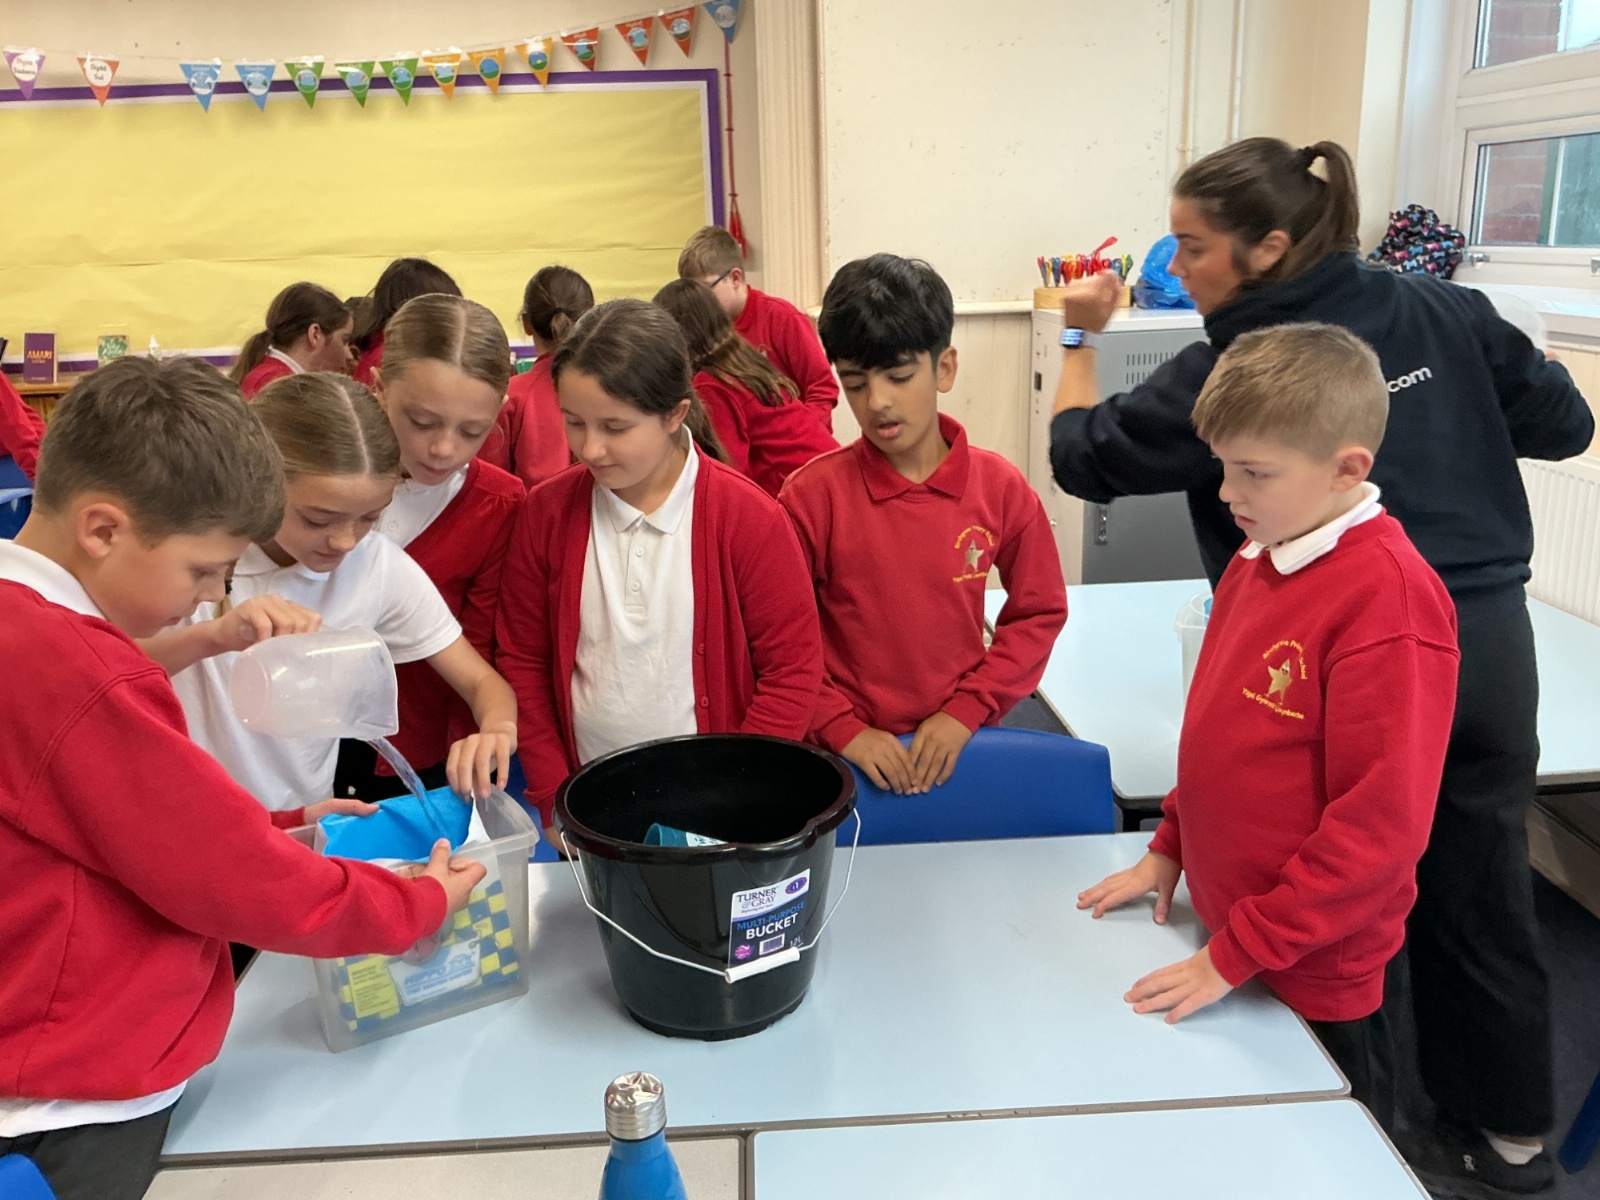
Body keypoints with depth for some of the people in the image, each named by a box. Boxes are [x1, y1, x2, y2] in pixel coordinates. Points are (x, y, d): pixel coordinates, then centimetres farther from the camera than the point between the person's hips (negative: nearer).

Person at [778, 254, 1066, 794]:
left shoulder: (1000, 487, -5)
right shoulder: (813, 493, -11)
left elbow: (1039, 612, 2)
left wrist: (965, 711, -6)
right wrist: (841, 728, -12)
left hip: (962, 743, 2)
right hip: (849, 753, -1)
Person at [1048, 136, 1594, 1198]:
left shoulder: (1230, 372, -14)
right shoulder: (1445, 312, 1)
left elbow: (1083, 457, -4)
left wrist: (1080, 338, 10)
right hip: (1492, 639, 5)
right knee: (1483, 898, 19)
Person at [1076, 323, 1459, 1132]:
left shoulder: (1389, 596, -24)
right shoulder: (1256, 562, 2)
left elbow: (1381, 824, -24)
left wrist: (1237, 951, -20)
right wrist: (1170, 848, 10)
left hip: (1313, 978, -7)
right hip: (1227, 930, 8)